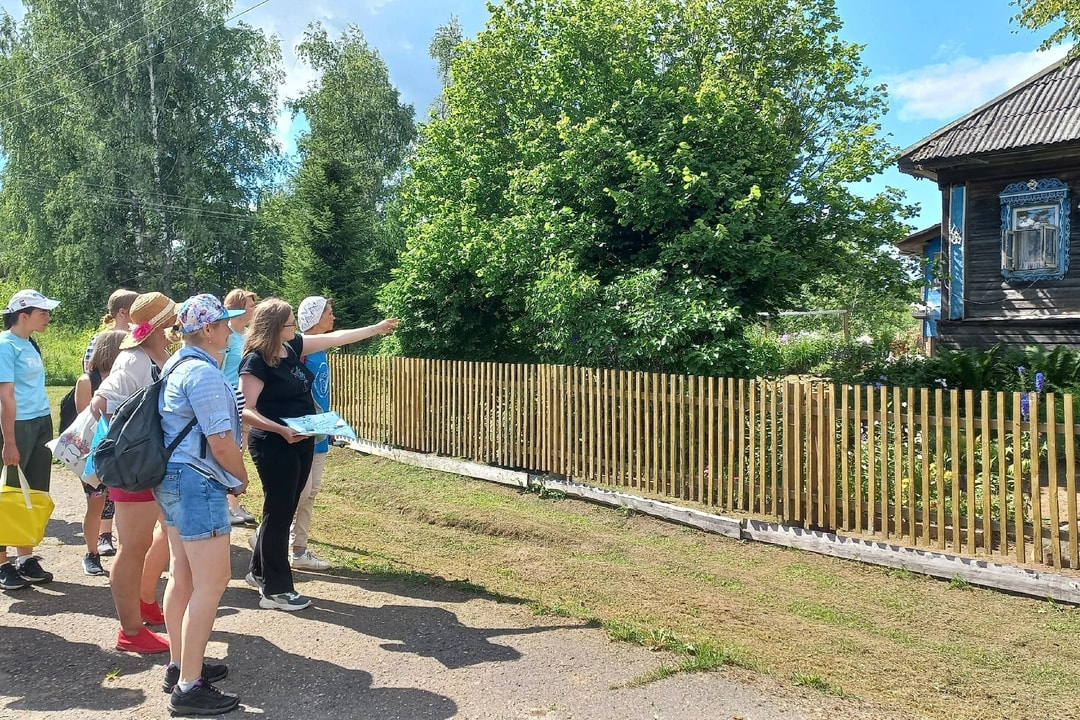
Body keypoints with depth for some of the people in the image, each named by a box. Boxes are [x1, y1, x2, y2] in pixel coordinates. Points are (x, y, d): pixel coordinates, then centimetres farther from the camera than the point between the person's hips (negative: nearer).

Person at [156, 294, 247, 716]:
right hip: (198, 482, -11)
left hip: (173, 479, 11)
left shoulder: (176, 365, 13)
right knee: (211, 583, -6)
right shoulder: (204, 372, -19)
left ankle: (179, 665, 28)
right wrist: (241, 478, -4)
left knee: (182, 575, 17)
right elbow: (221, 442, -21)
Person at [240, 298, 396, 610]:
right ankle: (275, 589, 11)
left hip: (301, 443, 8)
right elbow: (246, 411, -22)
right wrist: (280, 430, -33)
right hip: (274, 446, -8)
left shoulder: (292, 347, 5)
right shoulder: (255, 361, -17)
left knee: (284, 510, 17)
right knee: (278, 512, 0)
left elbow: (336, 337, 13)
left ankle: (260, 571, 33)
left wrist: (378, 328, 19)